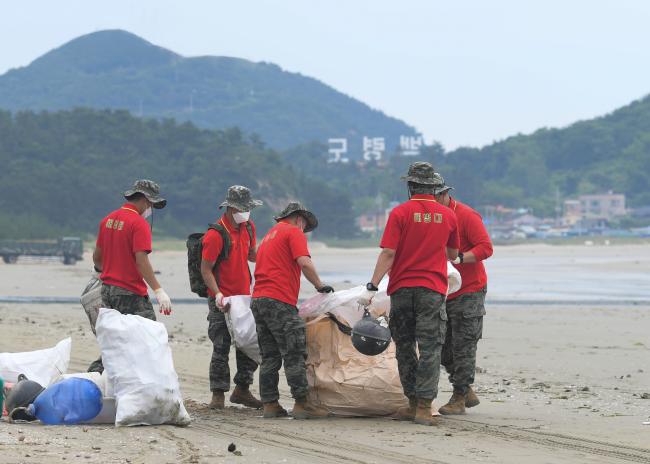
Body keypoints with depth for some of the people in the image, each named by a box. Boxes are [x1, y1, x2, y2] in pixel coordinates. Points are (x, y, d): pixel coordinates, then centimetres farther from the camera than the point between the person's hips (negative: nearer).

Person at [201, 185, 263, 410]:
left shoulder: (248, 227, 8)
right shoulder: (215, 235, -15)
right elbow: (206, 269, -15)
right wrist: (217, 293, -28)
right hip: (222, 300, -7)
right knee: (221, 347, -4)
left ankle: (242, 390, 19)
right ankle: (218, 394, 2)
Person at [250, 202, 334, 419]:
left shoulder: (269, 236, 27)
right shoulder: (294, 232, 1)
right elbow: (304, 263, -14)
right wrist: (320, 286, -2)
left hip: (258, 299, 9)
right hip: (279, 301, -9)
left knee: (270, 356, 10)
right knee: (295, 354, -8)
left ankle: (270, 404, 9)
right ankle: (301, 403, -11)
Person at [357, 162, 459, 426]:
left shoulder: (400, 213, -4)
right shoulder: (448, 216, 4)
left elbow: (388, 254, -11)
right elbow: (453, 255, 17)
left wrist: (372, 288, -10)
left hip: (401, 289, 0)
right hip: (432, 290, 0)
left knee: (405, 347, 11)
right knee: (430, 349, 0)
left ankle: (413, 403, 15)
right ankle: (424, 407, -7)